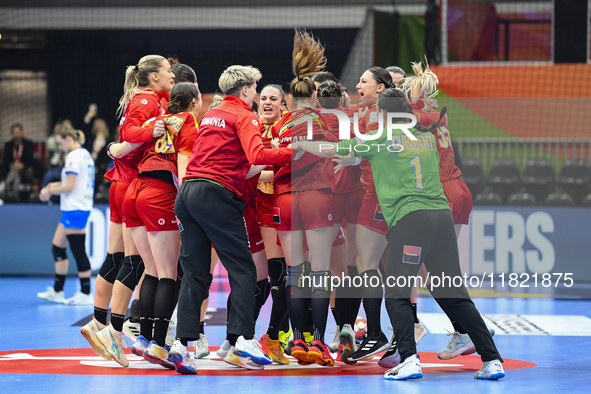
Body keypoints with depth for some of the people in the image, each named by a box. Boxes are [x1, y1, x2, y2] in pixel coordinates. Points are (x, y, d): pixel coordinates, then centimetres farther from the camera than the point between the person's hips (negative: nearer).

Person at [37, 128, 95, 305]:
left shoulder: (74, 156, -14)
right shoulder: (85, 155, 15)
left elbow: (70, 186, -18)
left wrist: (49, 191, -5)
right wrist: (57, 185, 15)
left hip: (75, 209, -10)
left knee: (78, 251, -6)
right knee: (57, 246, 13)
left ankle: (86, 294, -3)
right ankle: (57, 291, 16)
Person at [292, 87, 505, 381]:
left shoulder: (379, 138, 6)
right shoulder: (427, 137, 20)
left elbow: (329, 151, 16)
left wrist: (300, 144, 34)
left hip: (409, 218, -5)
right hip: (442, 216, 5)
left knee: (396, 294, -1)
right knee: (454, 295, 8)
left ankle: (409, 361, -17)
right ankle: (492, 360, 2)